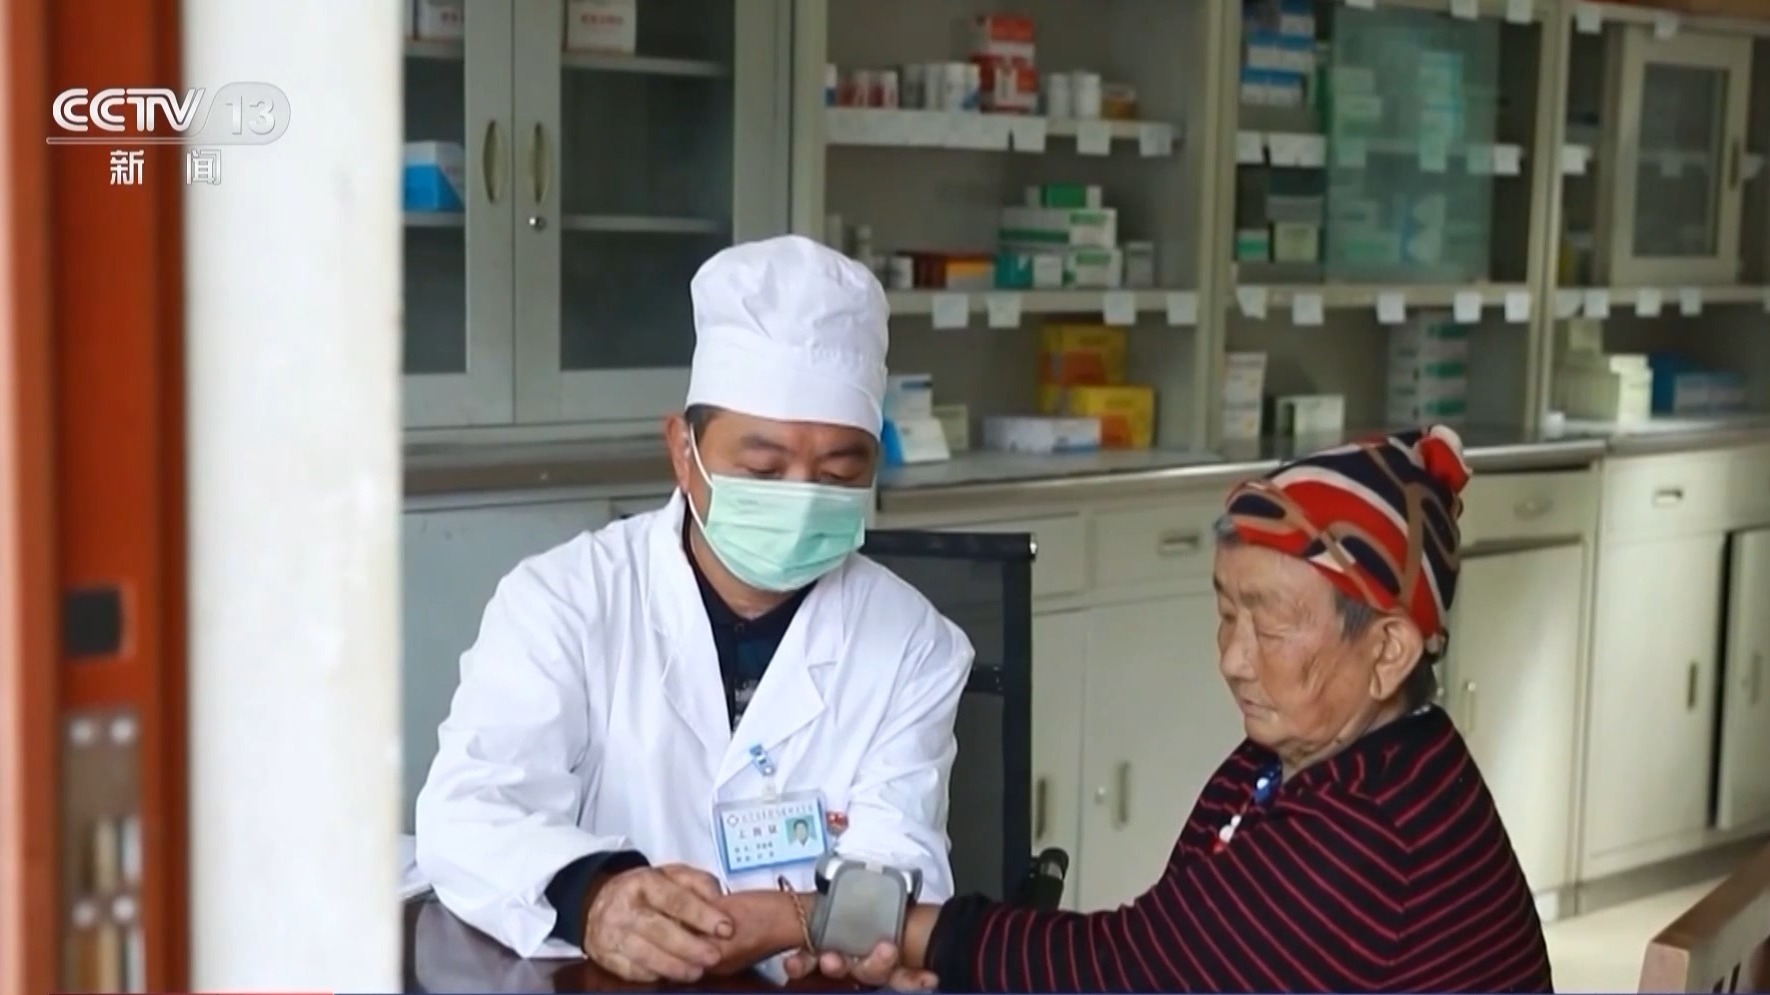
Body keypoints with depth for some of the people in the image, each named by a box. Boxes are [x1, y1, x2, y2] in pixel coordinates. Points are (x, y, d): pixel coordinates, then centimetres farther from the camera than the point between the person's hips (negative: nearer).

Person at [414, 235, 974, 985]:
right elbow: (467, 813, -16)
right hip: (591, 980, -2)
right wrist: (588, 899, -38)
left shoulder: (914, 643, 3)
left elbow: (899, 854, -6)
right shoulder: (562, 602, -4)